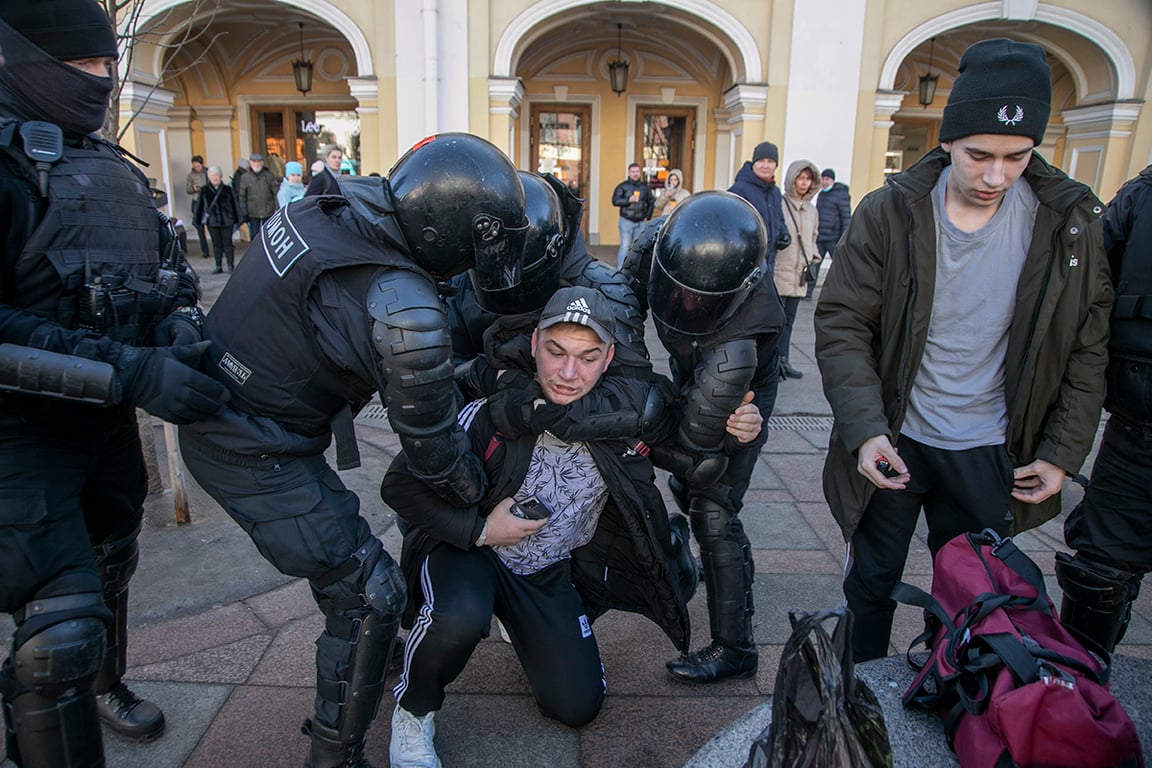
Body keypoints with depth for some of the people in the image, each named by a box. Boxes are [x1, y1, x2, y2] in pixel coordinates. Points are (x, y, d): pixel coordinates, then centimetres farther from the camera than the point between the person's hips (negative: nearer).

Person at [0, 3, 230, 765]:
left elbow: (172, 269, 16)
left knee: (111, 567, 25)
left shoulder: (113, 168, 8)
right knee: (61, 629, -12)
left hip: (110, 420, 8)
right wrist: (131, 373, -31)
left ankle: (103, 684, 51)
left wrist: (182, 331, -5)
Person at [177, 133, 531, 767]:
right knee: (369, 592, 0)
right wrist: (482, 505, 3)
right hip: (255, 454, -9)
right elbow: (431, 442, -16)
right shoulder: (406, 313, -30)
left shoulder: (332, 202, -6)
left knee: (342, 545, 27)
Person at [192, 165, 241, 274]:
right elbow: (198, 205, 8)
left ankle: (230, 265, 11)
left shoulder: (228, 190, 2)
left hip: (226, 221, -1)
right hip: (212, 222, 1)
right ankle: (218, 266, 14)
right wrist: (196, 219, 8)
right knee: (216, 244, 7)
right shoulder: (204, 190, 4)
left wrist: (237, 220, 6)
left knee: (227, 244, 2)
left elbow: (235, 205, 7)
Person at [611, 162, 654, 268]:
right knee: (625, 246, -7)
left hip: (640, 222, 4)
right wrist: (628, 200, -19)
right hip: (626, 221, -4)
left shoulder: (645, 187, 10)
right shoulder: (623, 186, -1)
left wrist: (647, 216, 11)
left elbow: (651, 202, 19)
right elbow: (615, 201, -8)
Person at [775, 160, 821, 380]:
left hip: (799, 275, 7)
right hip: (778, 272, -7)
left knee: (789, 320, 12)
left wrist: (813, 259, 9)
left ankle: (783, 360, 20)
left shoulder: (812, 210, 14)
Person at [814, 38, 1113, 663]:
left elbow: (1086, 349, 2)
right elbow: (842, 324, -12)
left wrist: (1063, 451, 0)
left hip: (990, 453, 2)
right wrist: (865, 429, -22)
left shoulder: (1068, 223, -6)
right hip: (892, 443, -1)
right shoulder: (889, 213, -12)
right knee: (871, 583, 15)